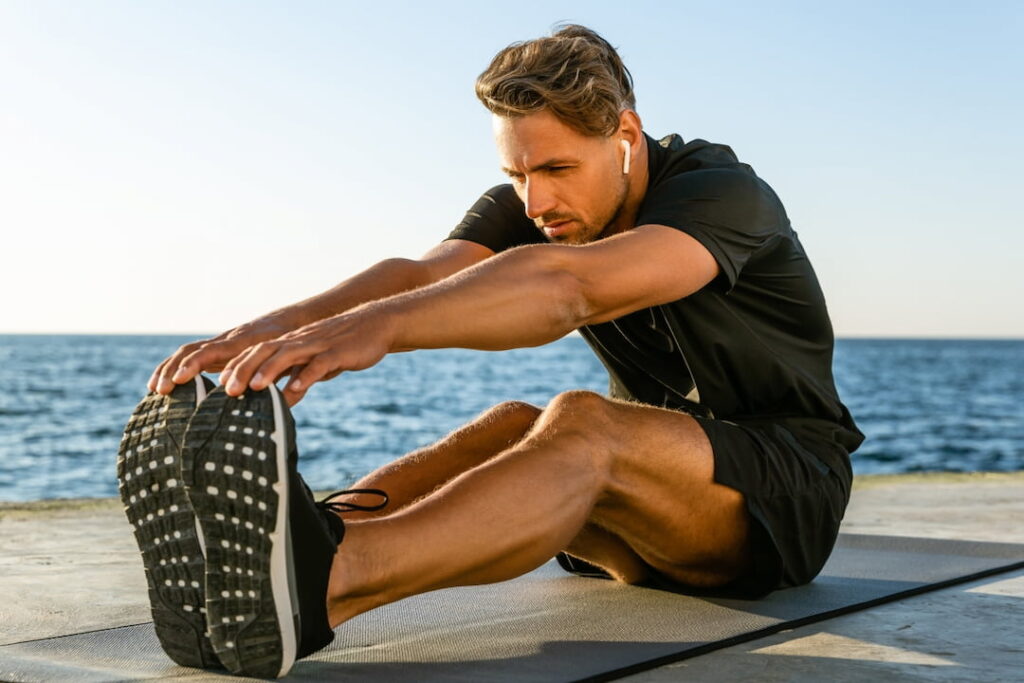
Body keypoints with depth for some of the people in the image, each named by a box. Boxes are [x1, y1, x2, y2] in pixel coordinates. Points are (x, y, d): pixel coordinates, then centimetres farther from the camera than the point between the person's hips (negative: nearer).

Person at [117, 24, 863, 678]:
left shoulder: (724, 192, -21)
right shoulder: (530, 204, -1)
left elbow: (568, 287, -41)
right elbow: (422, 274, -22)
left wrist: (383, 325, -56)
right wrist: (273, 328, -41)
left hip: (786, 496, -6)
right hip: (655, 526, 6)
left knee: (583, 424, -35)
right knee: (514, 427, -26)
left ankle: (317, 583, -60)